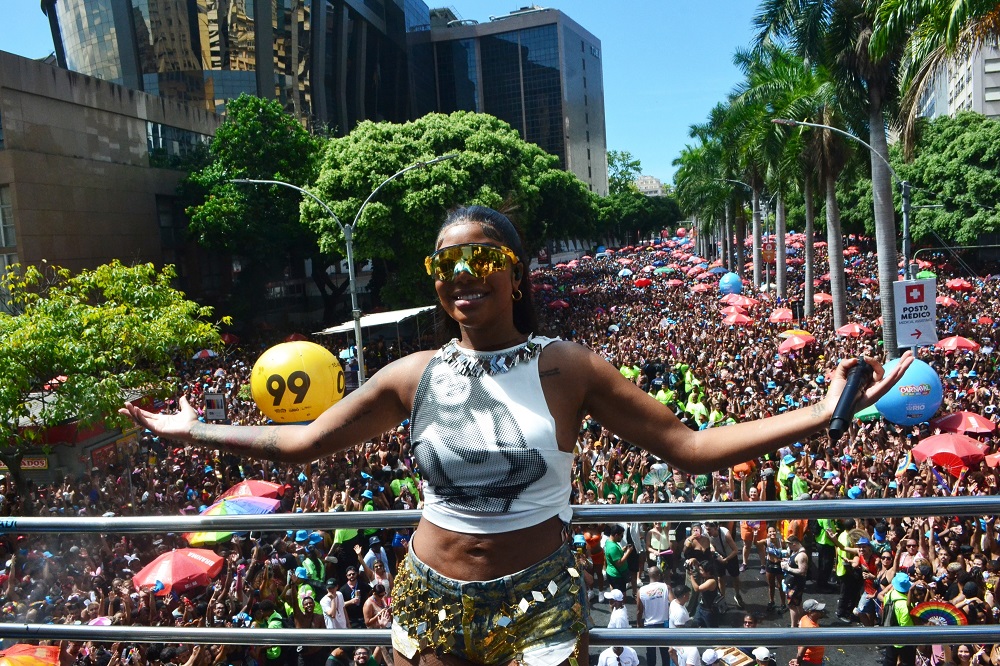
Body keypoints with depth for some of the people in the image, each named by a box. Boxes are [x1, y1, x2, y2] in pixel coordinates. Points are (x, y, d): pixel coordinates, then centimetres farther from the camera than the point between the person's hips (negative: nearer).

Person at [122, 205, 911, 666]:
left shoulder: (566, 368, -10)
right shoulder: (414, 375, -4)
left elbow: (689, 446, -12)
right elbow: (303, 441, 5)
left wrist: (820, 413, -18)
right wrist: (194, 430, 7)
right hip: (429, 600, 3)